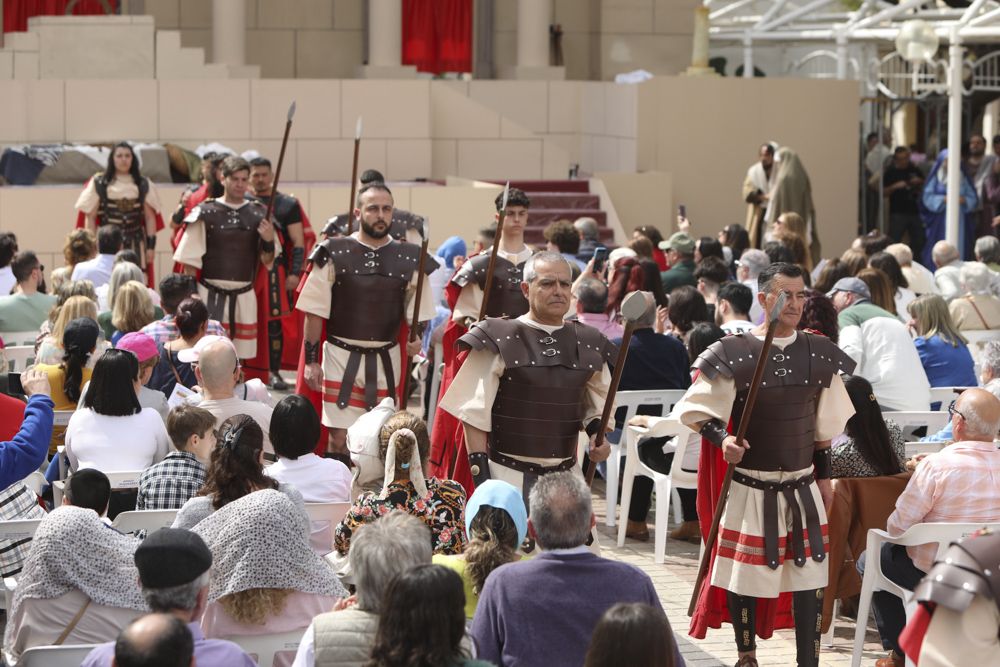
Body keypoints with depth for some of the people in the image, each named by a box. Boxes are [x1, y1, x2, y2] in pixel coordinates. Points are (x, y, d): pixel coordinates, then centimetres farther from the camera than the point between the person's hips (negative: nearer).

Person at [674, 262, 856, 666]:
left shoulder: (819, 354, 2)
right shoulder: (734, 354, -12)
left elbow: (824, 425, 12)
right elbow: (694, 410, -7)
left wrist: (824, 475, 15)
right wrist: (722, 439, -23)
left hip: (802, 486, 3)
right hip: (750, 488, -3)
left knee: (809, 573, 5)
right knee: (745, 572, 7)